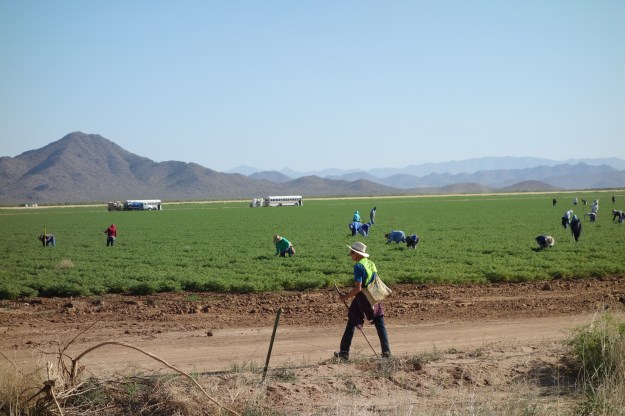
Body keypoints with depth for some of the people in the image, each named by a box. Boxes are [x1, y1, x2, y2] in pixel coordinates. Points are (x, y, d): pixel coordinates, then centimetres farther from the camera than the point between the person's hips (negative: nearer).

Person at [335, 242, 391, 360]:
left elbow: (358, 288, -21)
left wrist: (346, 296, -8)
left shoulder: (358, 266, -16)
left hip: (362, 299, -7)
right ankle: (386, 351, 6)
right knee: (380, 325, 9)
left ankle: (344, 352, 10)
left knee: (351, 324, 5)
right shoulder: (371, 264, 10)